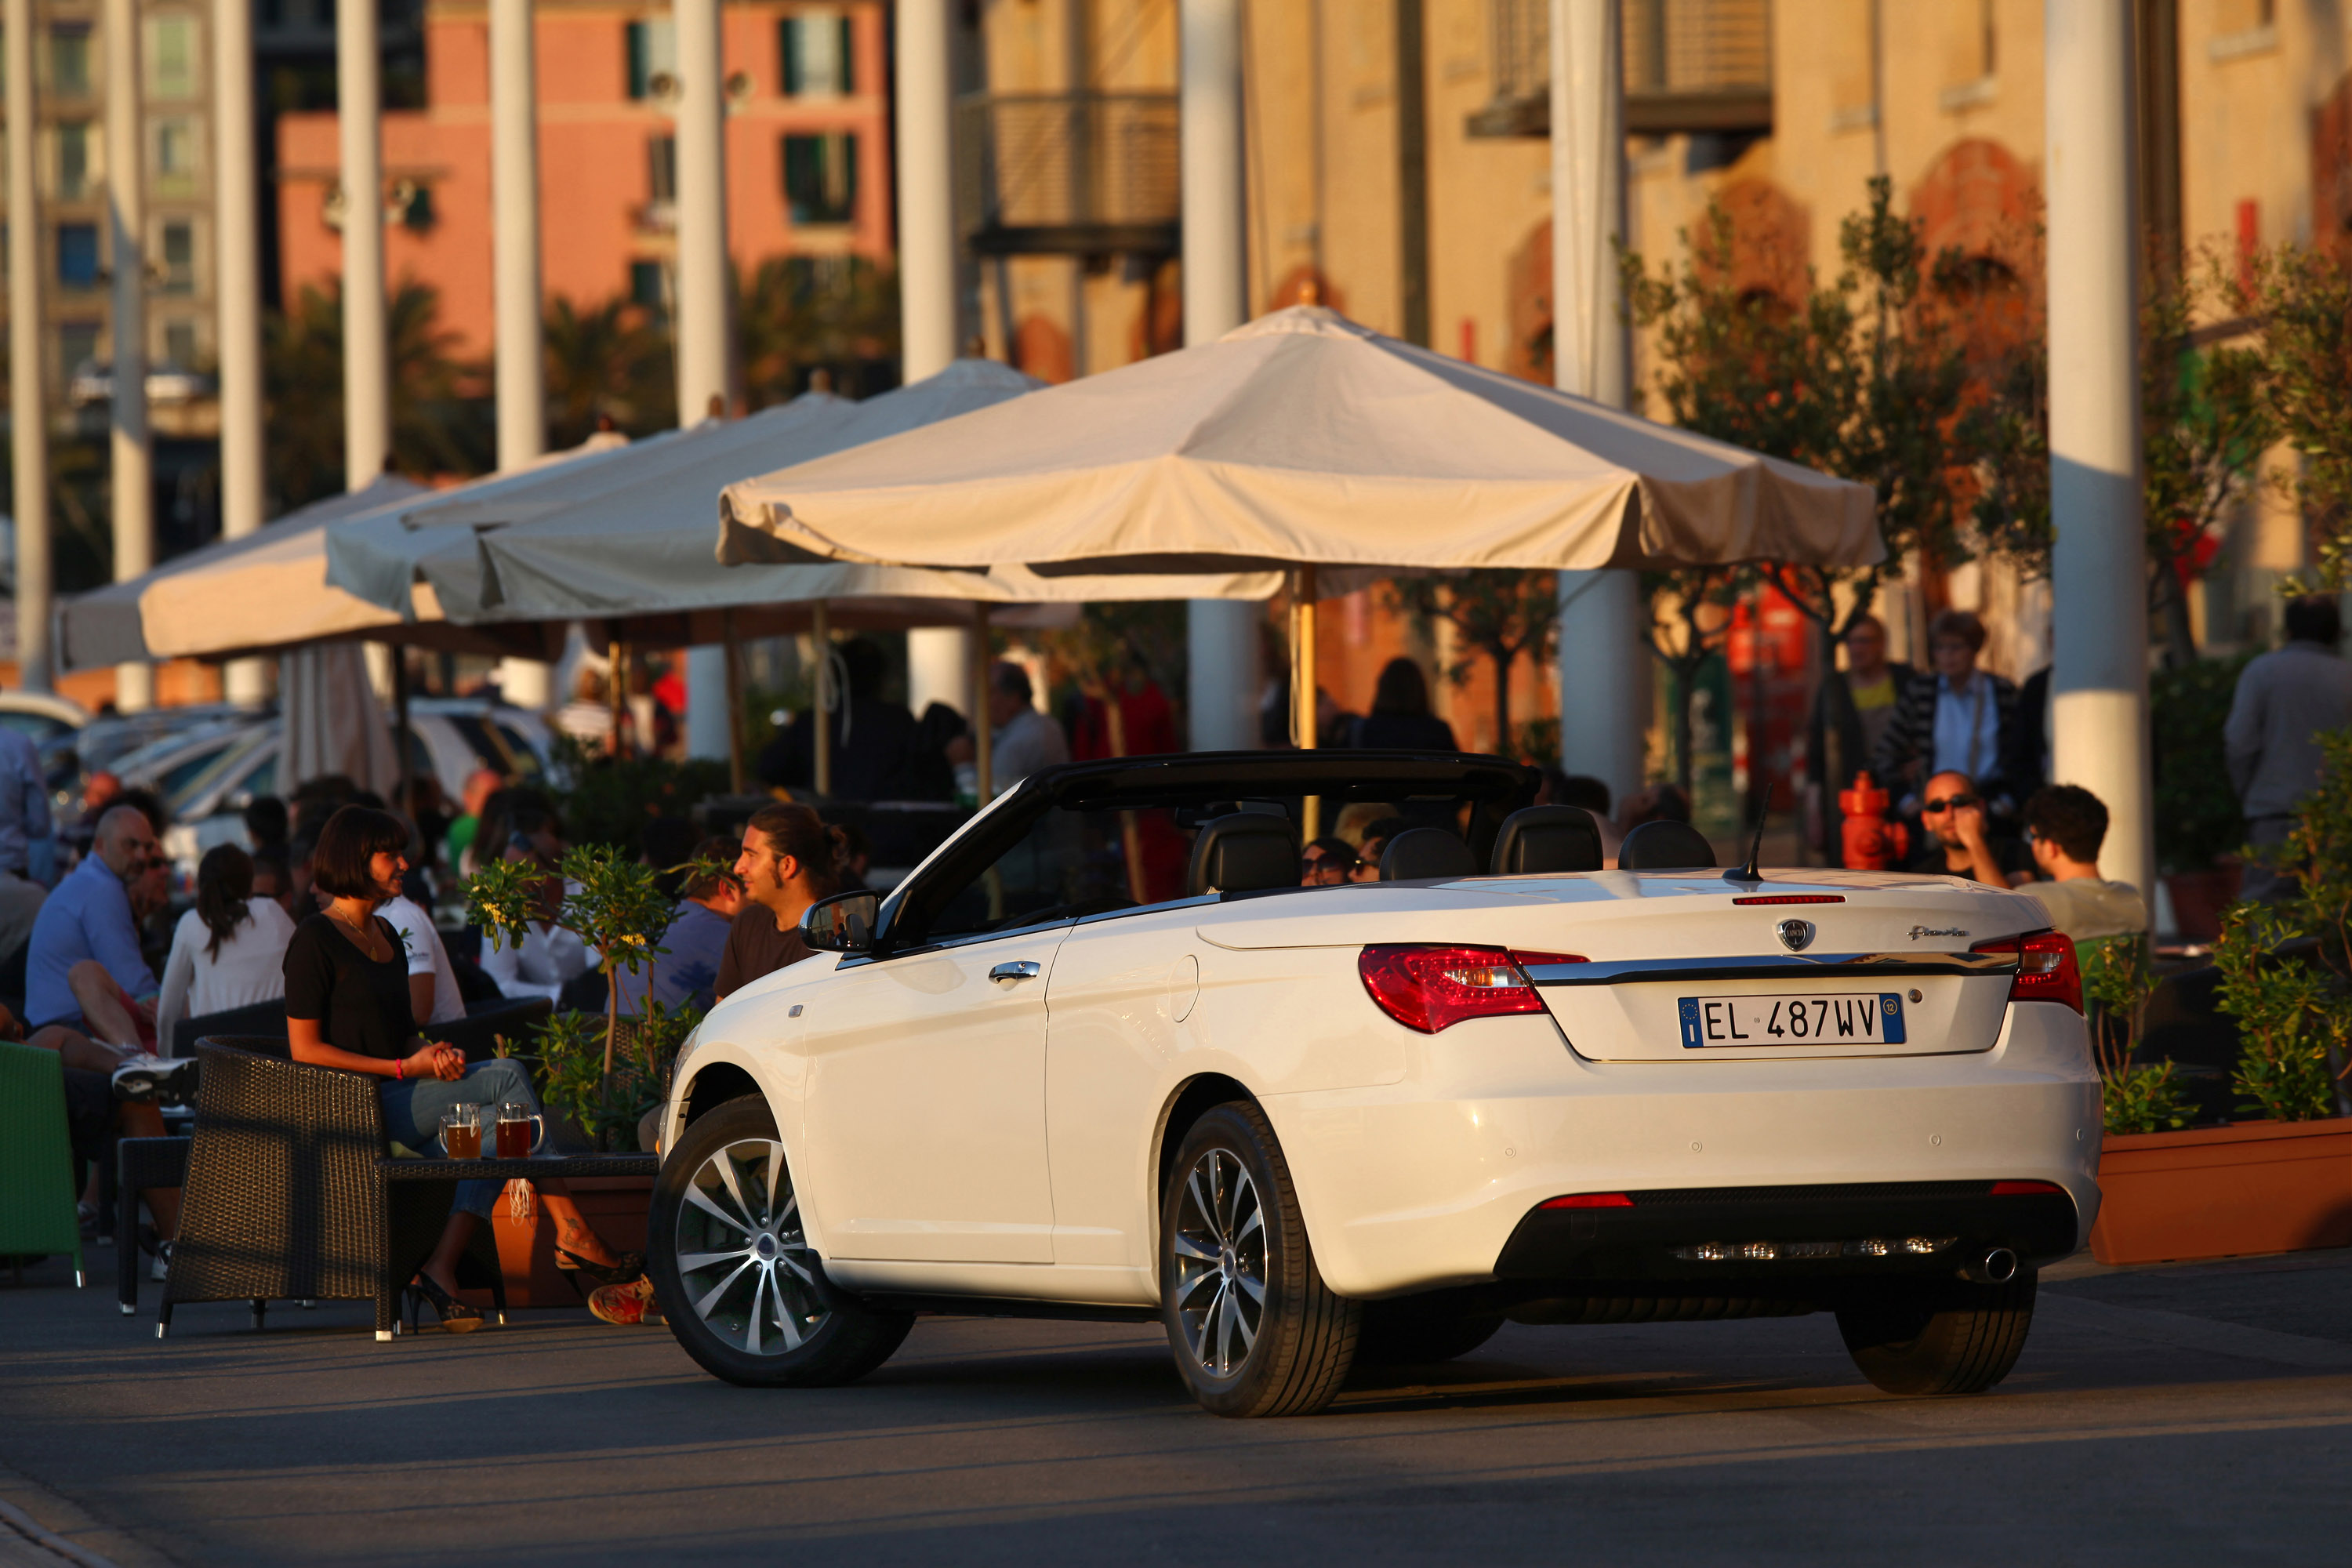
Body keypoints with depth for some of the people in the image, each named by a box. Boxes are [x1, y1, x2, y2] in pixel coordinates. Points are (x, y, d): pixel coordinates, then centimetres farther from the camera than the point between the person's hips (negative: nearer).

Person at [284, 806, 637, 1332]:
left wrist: (432, 1053, 0)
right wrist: (404, 1067, -14)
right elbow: (305, 1048, -13)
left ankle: (442, 1267, -28)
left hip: (397, 1096, 9)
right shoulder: (315, 941, -7)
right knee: (508, 1077, -19)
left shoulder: (385, 934, 20)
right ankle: (571, 1233, -18)